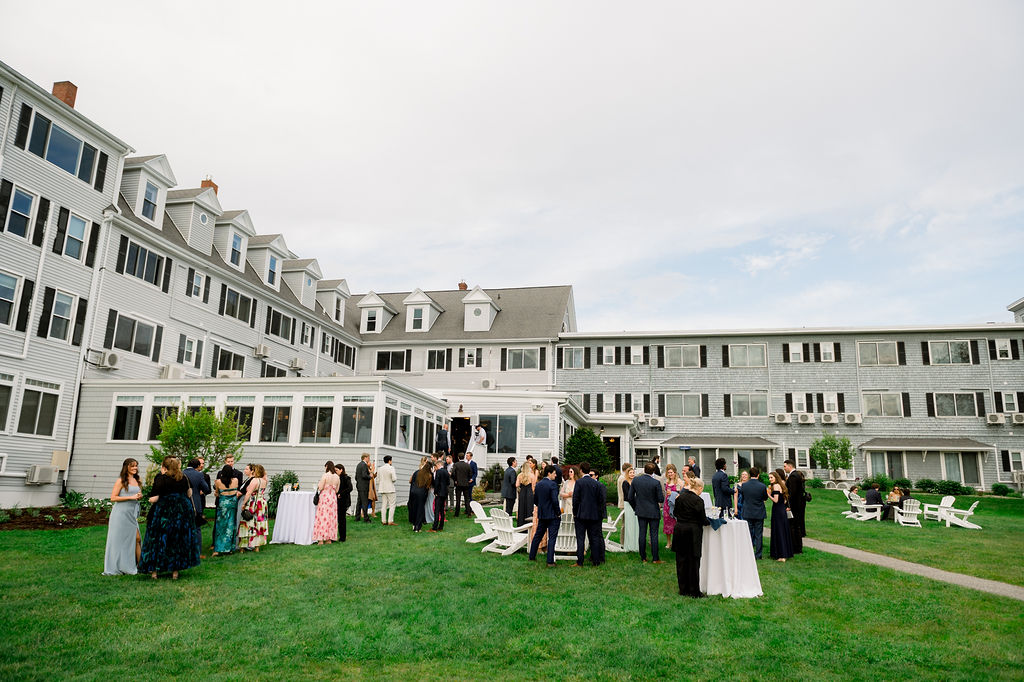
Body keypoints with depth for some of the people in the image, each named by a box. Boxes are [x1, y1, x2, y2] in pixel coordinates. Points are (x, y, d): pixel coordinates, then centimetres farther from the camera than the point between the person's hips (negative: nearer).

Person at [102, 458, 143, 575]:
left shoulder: (136, 481, 14)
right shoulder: (121, 481, -6)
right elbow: (113, 498, -11)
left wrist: (140, 496, 4)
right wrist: (131, 497, -16)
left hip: (132, 513, 6)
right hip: (121, 513, -6)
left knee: (137, 538, 1)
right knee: (119, 539, 0)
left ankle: (140, 565, 4)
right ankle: (117, 567, 10)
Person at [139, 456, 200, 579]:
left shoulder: (161, 478, -11)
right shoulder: (184, 478, 3)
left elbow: (153, 499, -13)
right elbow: (188, 494, 7)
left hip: (164, 513, -4)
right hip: (182, 513, 4)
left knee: (159, 541, 8)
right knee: (178, 541, 11)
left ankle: (154, 570, 13)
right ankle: (175, 570, 14)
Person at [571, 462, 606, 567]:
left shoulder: (579, 482, -9)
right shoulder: (596, 483, 3)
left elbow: (575, 498, -9)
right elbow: (600, 499, 4)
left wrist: (574, 513, 0)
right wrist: (599, 512, 13)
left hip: (581, 515, -3)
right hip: (594, 515, 4)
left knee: (580, 538, 0)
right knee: (594, 538, 9)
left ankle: (579, 562, -1)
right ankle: (596, 561, 12)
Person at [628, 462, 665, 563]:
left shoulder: (635, 480, -5)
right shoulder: (656, 483, -16)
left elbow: (630, 497, 0)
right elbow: (661, 499, -13)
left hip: (641, 512, 3)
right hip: (653, 512, -3)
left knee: (642, 534, 9)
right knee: (654, 534, 4)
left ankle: (643, 558, 15)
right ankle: (655, 558, 9)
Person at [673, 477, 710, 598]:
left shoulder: (680, 497, 2)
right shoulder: (698, 501, -15)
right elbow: (703, 520, -10)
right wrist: (709, 521, 10)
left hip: (679, 529, 5)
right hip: (693, 532, -5)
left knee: (681, 560, 12)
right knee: (693, 561, 4)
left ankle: (683, 589, 19)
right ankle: (694, 591, 10)